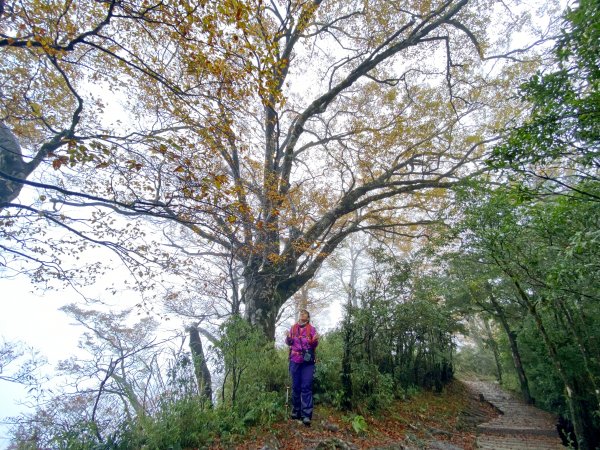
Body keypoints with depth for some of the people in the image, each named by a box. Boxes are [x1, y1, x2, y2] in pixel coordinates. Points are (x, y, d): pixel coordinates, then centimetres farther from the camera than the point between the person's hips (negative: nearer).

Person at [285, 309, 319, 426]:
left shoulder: (311, 329, 3)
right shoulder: (293, 327, 9)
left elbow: (314, 345, 0)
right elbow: (288, 342, 10)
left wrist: (315, 340, -22)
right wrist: (288, 338, -12)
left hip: (308, 361, -2)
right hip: (295, 360, 2)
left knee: (306, 387, -5)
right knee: (295, 387, 10)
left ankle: (306, 415, -3)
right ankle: (296, 411, 25)